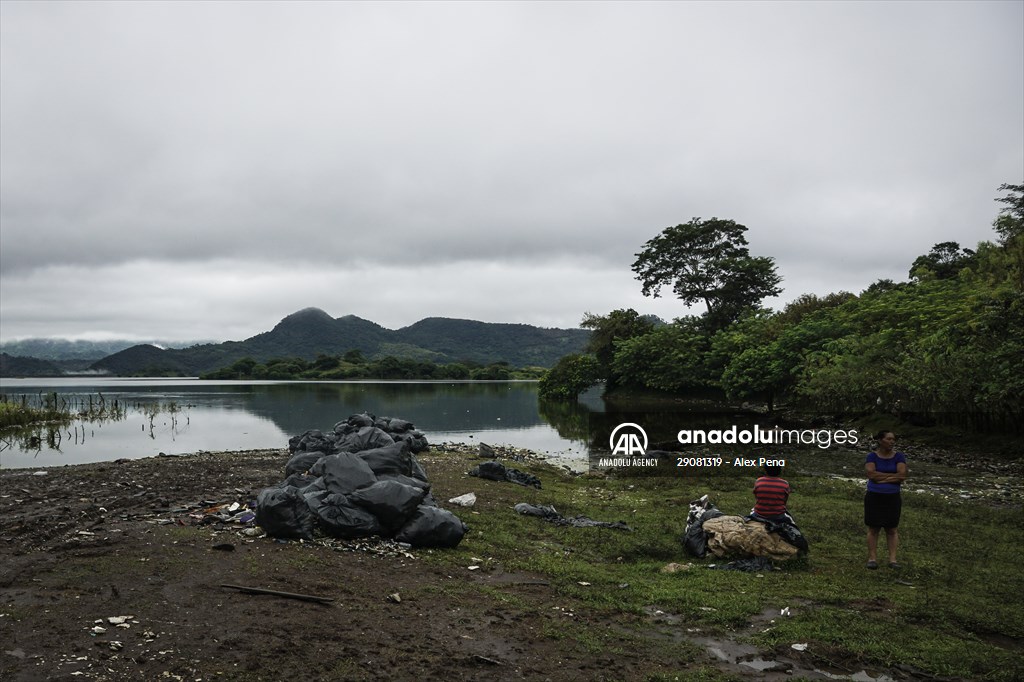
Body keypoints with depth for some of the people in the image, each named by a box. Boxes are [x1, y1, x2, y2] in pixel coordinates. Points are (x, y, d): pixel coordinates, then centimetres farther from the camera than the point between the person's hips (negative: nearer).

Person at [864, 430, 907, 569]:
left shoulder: (899, 457, -1)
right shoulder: (872, 456, -4)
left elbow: (902, 476, -14)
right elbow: (871, 474, -18)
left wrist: (881, 478, -15)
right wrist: (894, 476, -15)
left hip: (892, 498, 1)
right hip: (874, 498, -1)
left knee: (892, 529, 4)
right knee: (873, 529, 3)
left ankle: (892, 559, 7)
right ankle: (872, 558, 5)